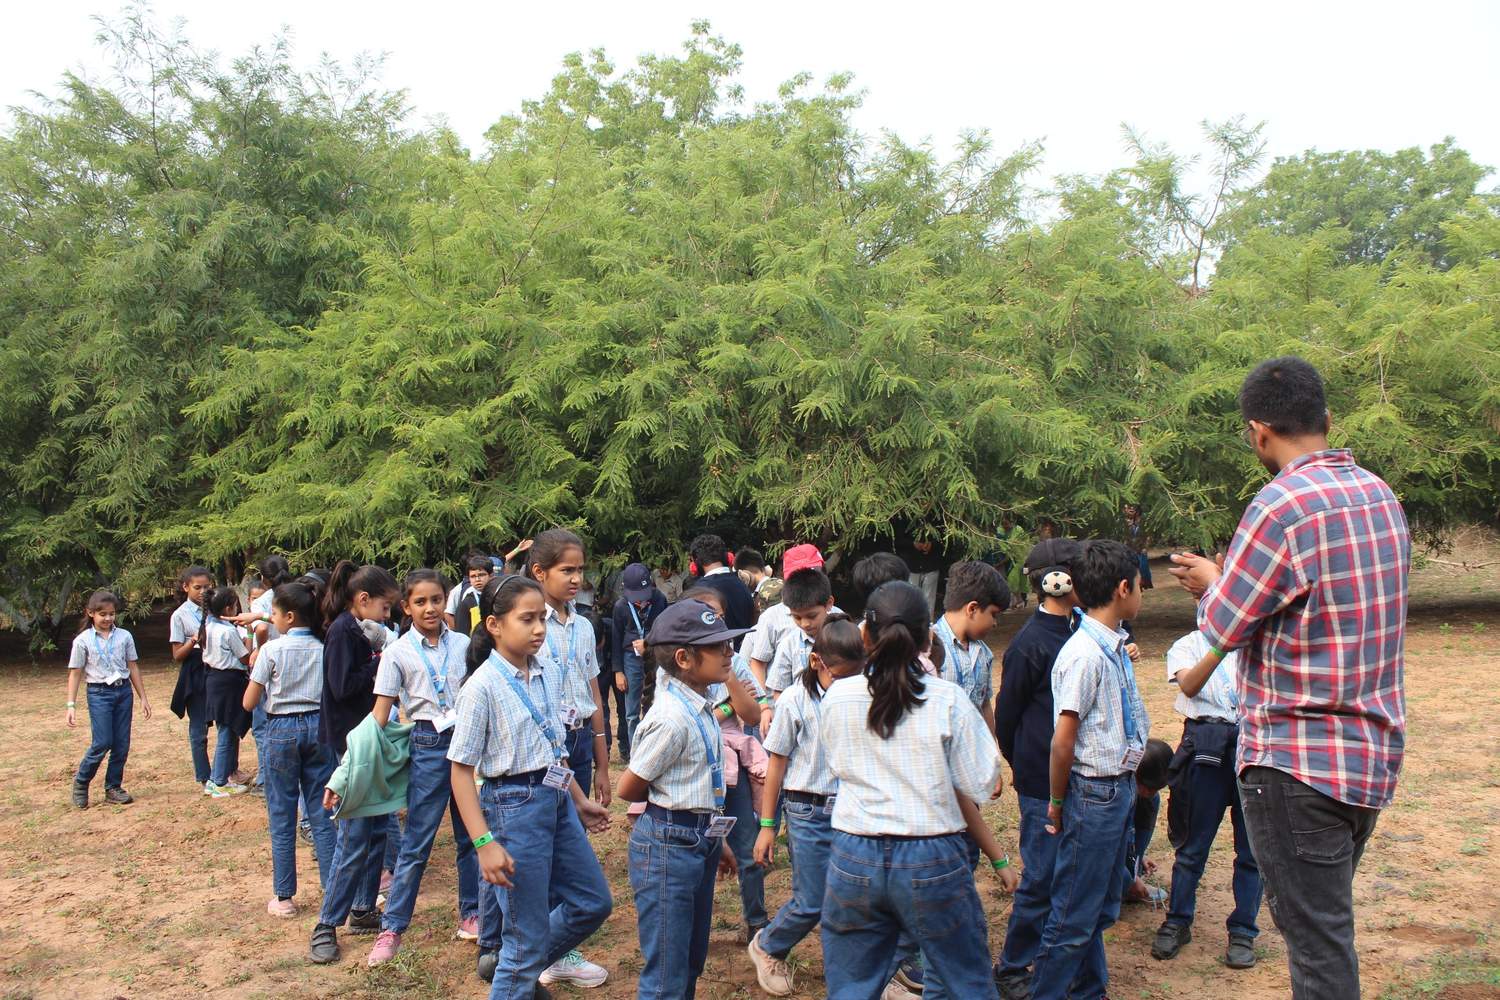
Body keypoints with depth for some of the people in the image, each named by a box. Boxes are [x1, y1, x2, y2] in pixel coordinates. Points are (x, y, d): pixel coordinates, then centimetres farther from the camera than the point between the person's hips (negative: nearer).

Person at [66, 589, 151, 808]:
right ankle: (81, 782, 14)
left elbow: (133, 668, 9)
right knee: (102, 743, -9)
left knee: (122, 744, 4)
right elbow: (75, 674, 1)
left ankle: (113, 788, 17)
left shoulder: (124, 636, 4)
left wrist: (143, 698, 10)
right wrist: (71, 705, -4)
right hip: (99, 693, -3)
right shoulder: (83, 641, -2)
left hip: (124, 691, 3)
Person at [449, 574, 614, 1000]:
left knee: (593, 902, 18)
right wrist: (484, 842, -21)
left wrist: (579, 800, 18)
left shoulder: (550, 672, 2)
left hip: (557, 800, 7)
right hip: (514, 805, -7)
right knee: (528, 937, 3)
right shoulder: (483, 685, -17)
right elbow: (461, 770, -15)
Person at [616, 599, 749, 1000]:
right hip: (668, 845, -9)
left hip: (699, 841, 9)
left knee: (692, 962, 21)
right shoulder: (672, 718, -23)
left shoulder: (701, 708, 5)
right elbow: (629, 789, -15)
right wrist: (666, 804, 3)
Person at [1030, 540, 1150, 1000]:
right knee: (1075, 914, 2)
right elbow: (1063, 741, -19)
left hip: (1119, 786, 9)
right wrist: (1057, 802, -10)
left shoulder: (1116, 647, 6)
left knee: (1102, 906, 21)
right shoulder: (1085, 654, -22)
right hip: (1094, 792, -9)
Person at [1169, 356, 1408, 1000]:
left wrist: (1211, 582, 9)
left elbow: (1223, 627, -12)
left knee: (1317, 943, 2)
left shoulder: (1282, 506, -21)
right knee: (1327, 924, 23)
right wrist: (1229, 579, 21)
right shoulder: (1381, 496, 6)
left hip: (1298, 764, -8)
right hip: (1374, 755, 9)